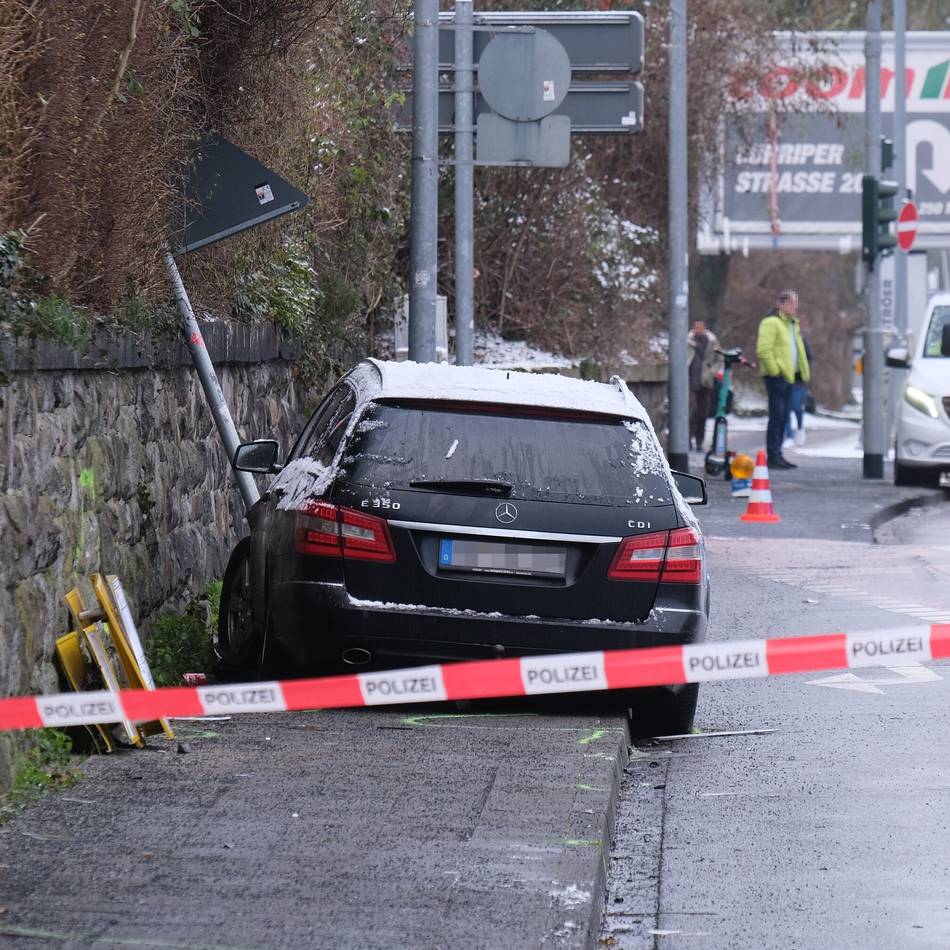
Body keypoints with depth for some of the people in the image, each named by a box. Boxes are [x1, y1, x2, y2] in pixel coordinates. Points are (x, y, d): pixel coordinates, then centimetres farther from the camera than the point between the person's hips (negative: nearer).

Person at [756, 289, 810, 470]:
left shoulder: (792, 324, 19)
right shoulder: (771, 322, -11)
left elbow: (797, 350, 27)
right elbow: (763, 350, -19)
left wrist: (803, 372, 16)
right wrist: (775, 370, -19)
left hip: (788, 376, 9)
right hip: (776, 376, -9)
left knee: (783, 417, 11)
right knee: (777, 416, -9)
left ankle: (777, 454, 16)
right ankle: (773, 456, -8)